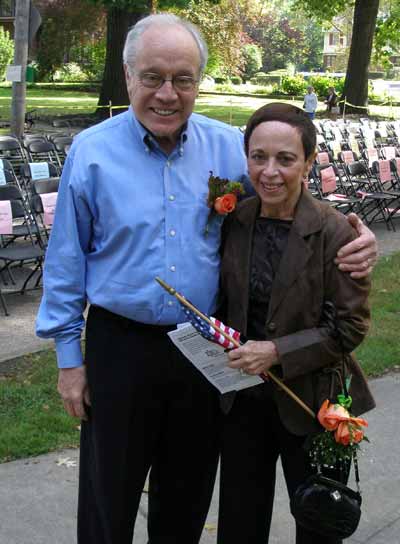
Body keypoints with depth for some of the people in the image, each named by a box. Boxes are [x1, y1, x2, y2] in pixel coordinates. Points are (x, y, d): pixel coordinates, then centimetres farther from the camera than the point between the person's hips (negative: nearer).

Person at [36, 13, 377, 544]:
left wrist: (353, 238, -15)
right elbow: (67, 262, -3)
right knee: (109, 497, 12)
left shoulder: (231, 147, -2)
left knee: (188, 487, 21)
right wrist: (69, 357, -2)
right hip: (120, 346, -2)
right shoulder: (91, 151, -7)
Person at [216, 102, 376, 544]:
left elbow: (351, 325, -16)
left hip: (310, 403, -4)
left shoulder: (335, 232, -18)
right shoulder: (234, 221, -3)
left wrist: (278, 352, -24)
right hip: (244, 398, 4)